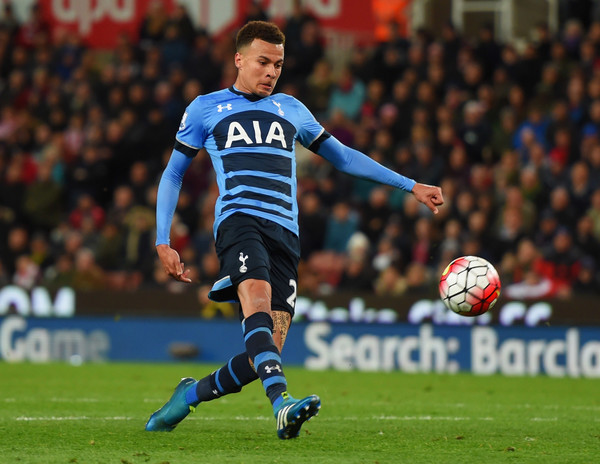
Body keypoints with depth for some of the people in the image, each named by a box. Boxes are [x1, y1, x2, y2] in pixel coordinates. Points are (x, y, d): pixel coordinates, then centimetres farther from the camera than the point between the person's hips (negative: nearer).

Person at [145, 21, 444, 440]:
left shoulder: (291, 110, 26)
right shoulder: (205, 109, 16)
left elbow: (343, 156, 32)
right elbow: (173, 174, 20)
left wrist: (411, 186, 28)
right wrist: (163, 241, 9)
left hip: (285, 233, 4)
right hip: (240, 218, -4)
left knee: (266, 351, -11)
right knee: (257, 297, -34)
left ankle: (191, 394, 11)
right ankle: (282, 405, -51)